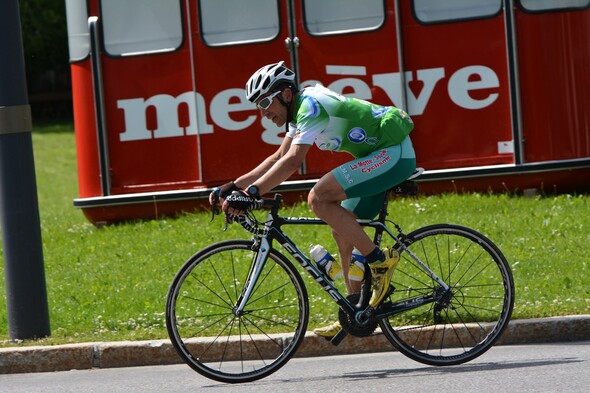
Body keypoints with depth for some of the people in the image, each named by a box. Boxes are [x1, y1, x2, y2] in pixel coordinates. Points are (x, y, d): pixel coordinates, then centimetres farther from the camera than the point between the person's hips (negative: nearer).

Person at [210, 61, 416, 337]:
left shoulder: (311, 104, -18)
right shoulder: (300, 109, 13)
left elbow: (293, 161, -30)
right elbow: (279, 158, 21)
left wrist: (251, 193, -36)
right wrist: (234, 186, 14)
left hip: (394, 153, -11)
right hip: (384, 155, 11)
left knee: (319, 198, -22)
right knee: (342, 231, 11)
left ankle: (379, 261, -14)